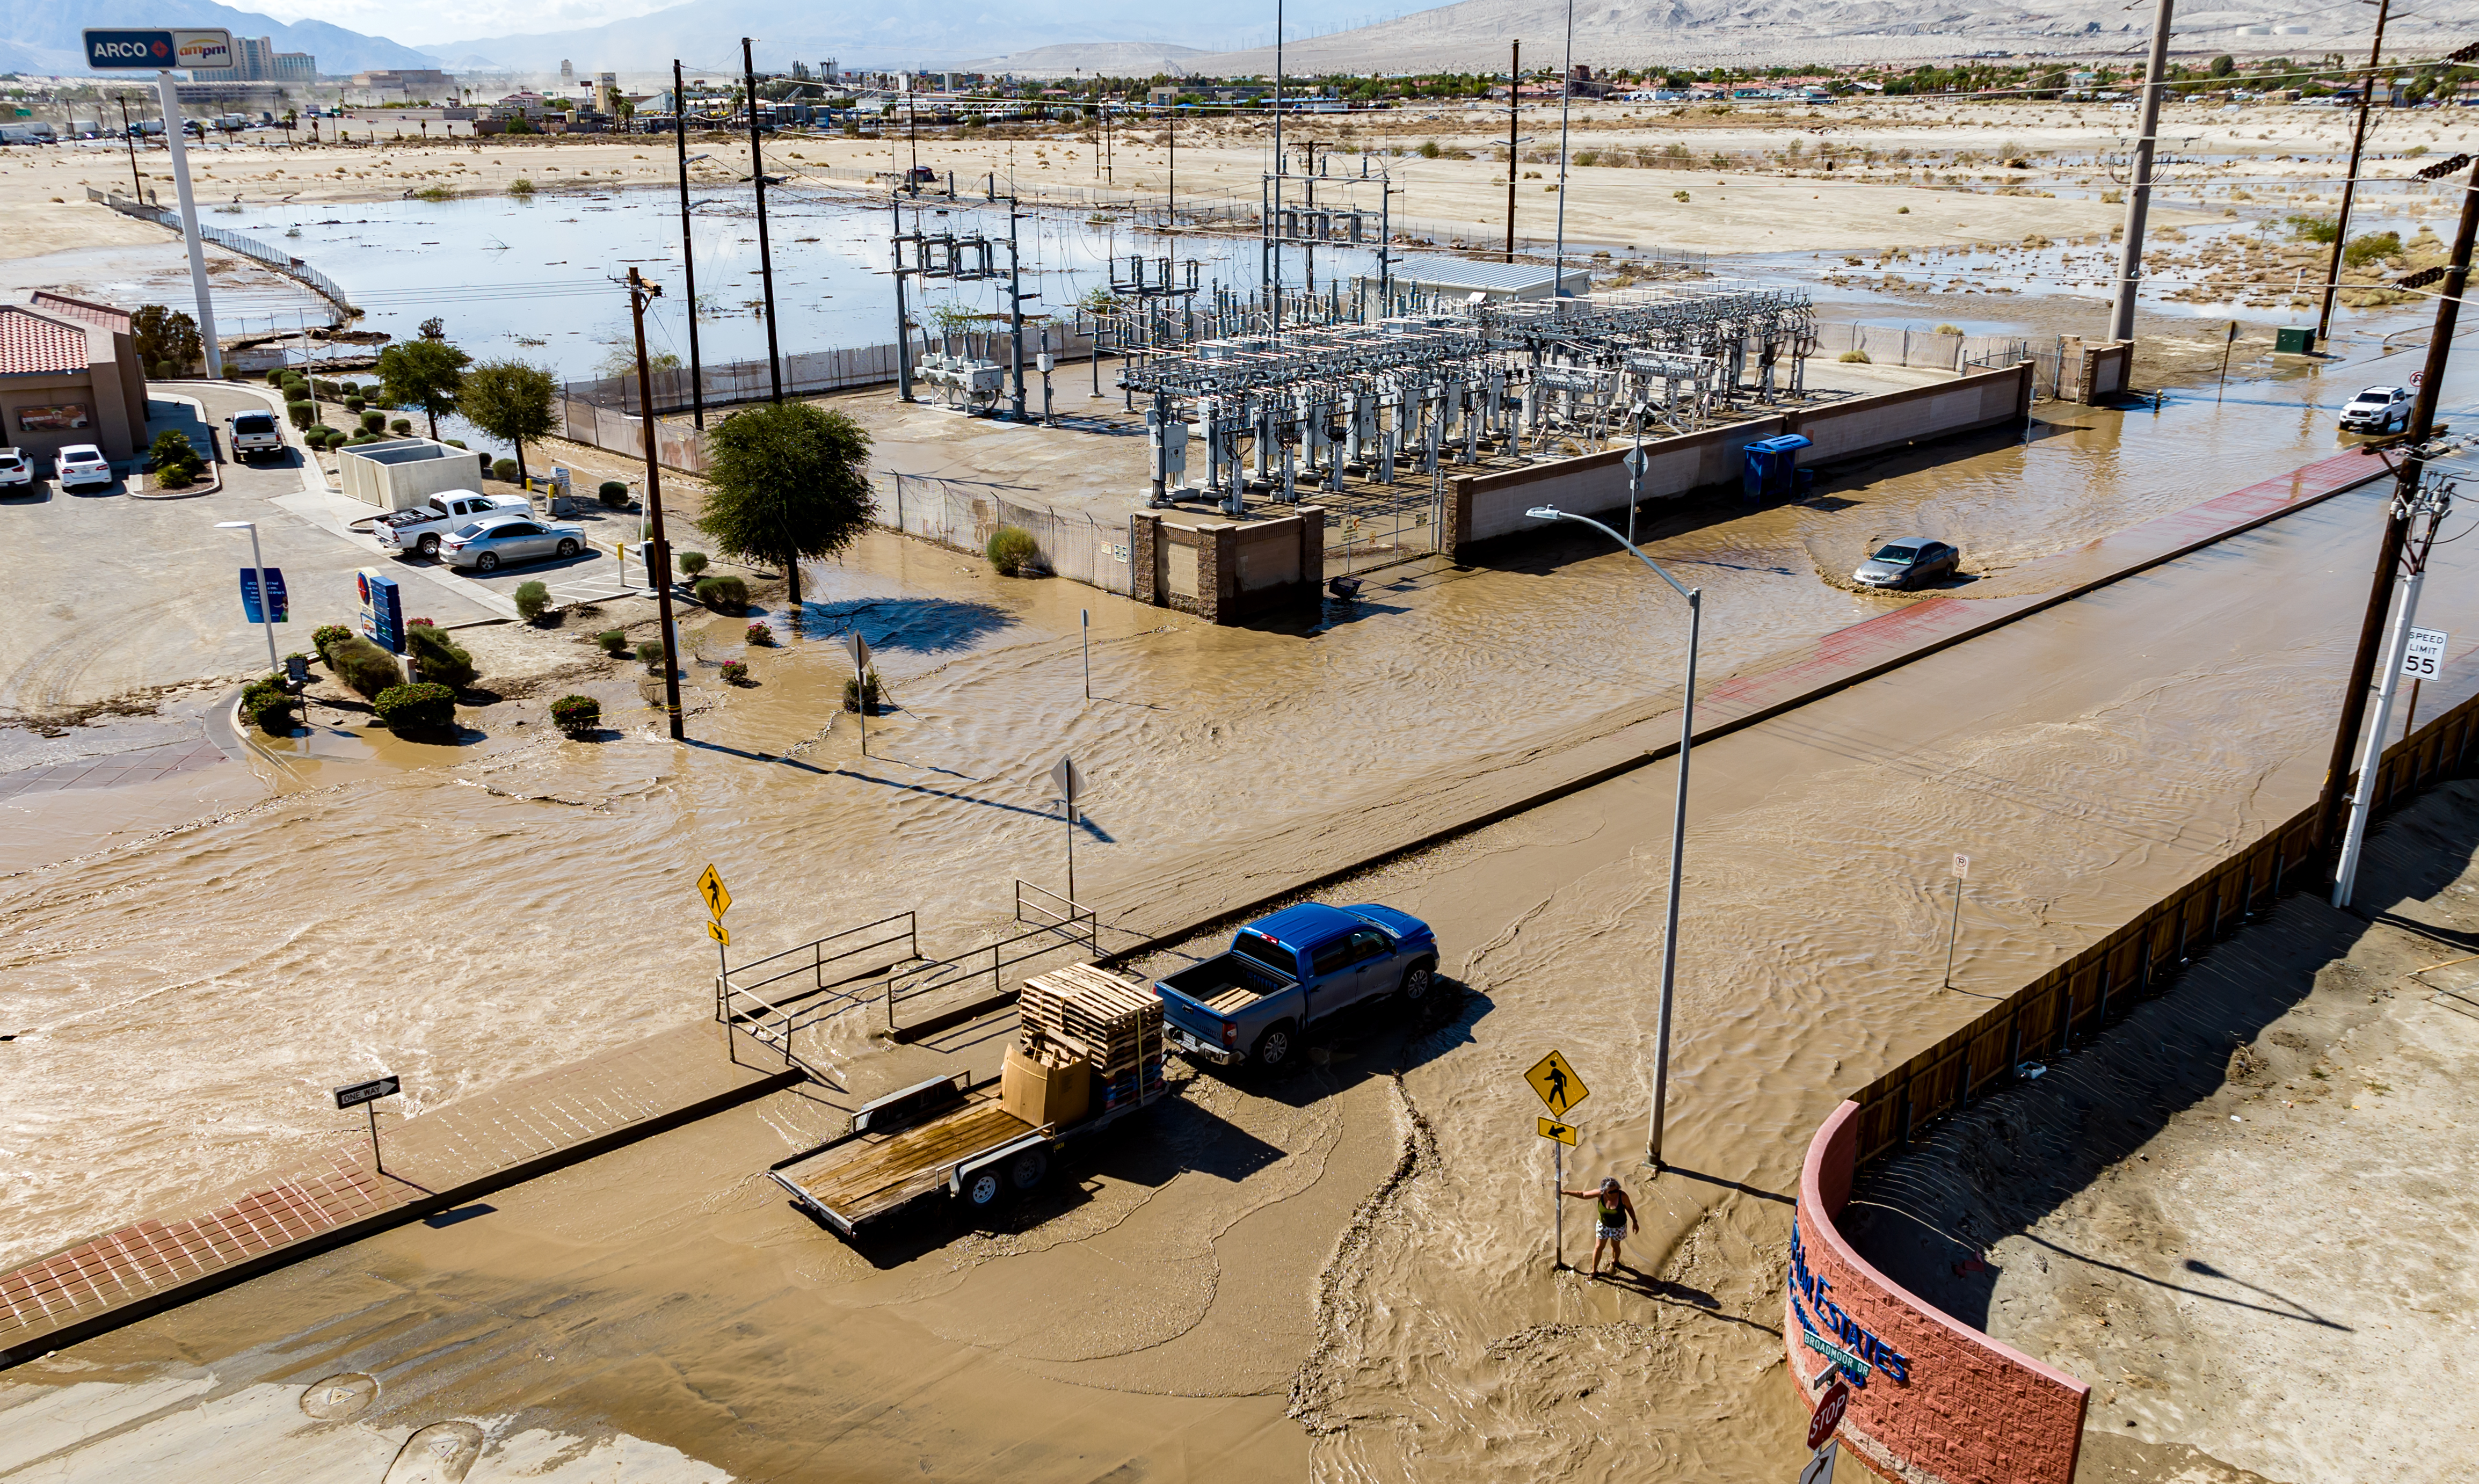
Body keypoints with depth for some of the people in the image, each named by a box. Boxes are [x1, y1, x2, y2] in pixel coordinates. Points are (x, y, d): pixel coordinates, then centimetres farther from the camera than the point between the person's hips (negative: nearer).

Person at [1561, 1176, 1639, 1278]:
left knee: (1615, 1246, 22)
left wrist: (1635, 1222, -6)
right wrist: (1566, 1192, -19)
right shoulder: (1600, 1193, -29)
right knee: (1598, 1247, 13)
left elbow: (1629, 1207, -14)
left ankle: (1615, 1262, 56)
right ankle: (1594, 1271, 34)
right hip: (1603, 1225, 1)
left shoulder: (1622, 1196, -34)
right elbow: (1583, 1195, -17)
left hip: (1619, 1226, -1)